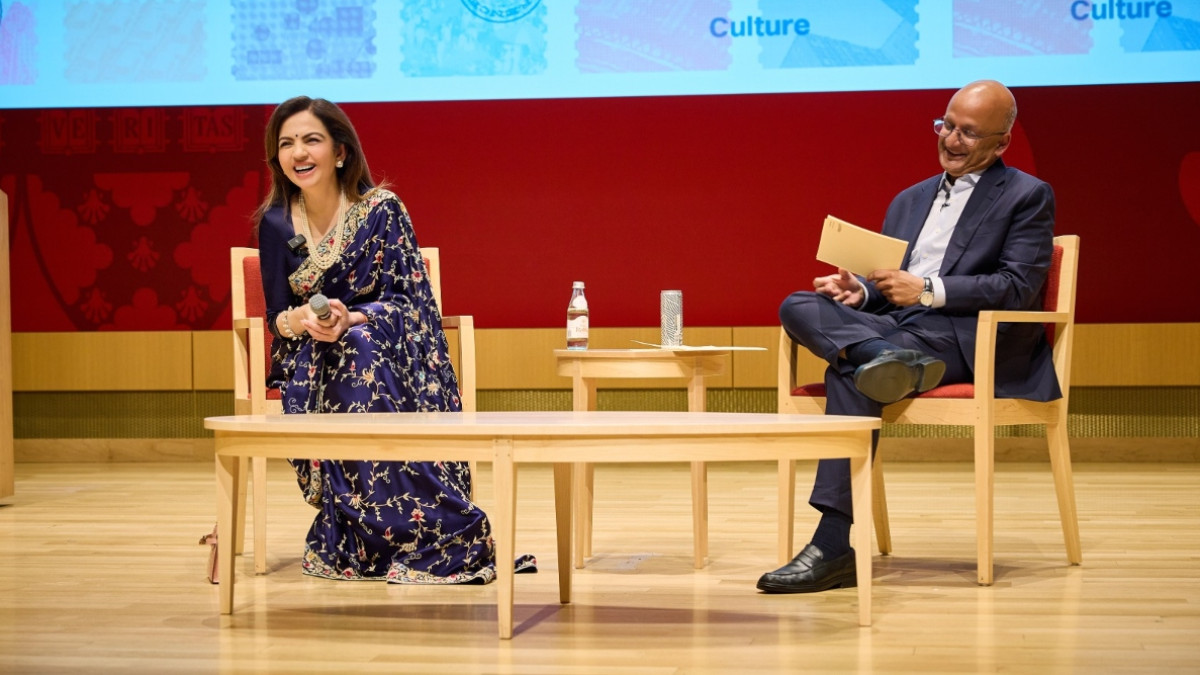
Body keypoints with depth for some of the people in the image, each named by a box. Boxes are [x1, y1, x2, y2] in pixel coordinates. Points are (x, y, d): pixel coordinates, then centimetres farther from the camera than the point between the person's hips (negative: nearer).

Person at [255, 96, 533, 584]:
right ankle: (359, 539, -25)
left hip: (389, 352, -2)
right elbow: (277, 316, 0)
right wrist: (301, 320, -24)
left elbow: (406, 301, -12)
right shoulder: (276, 223, -1)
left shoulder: (381, 209, -8)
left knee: (362, 348, -36)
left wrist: (351, 320, -31)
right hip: (312, 360, 2)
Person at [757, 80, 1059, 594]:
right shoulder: (910, 200, 27)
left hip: (971, 340, -6)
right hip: (898, 329, 7)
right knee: (799, 306, -18)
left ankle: (834, 546, -35)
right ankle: (891, 361, -45)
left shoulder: (1027, 197, 7)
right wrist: (860, 291, -1)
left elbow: (1018, 287, -6)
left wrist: (926, 291, -14)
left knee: (851, 373, -32)